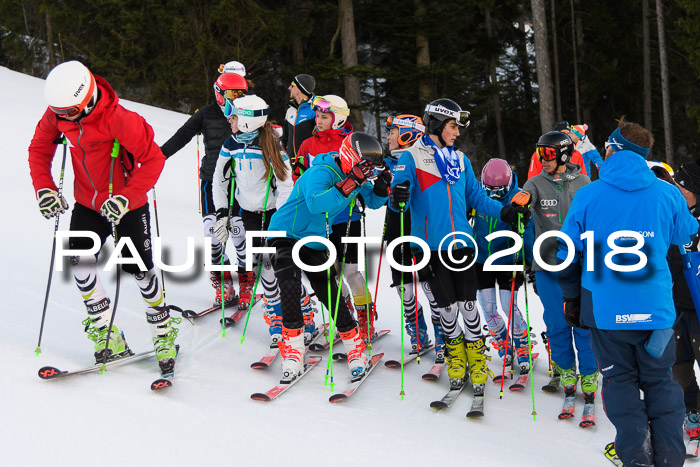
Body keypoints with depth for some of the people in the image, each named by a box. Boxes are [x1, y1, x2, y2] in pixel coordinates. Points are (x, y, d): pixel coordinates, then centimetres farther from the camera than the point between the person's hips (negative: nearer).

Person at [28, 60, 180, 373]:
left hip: (127, 206, -5)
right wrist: (44, 188, -9)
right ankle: (107, 334, 0)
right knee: (79, 260, -13)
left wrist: (126, 198, -32)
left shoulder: (118, 119, -30)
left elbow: (154, 159, -26)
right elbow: (39, 148, 4)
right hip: (88, 204, 5)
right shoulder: (57, 113, -12)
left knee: (138, 268, 0)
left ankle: (164, 331, 23)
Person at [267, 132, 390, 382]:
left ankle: (355, 346, 14)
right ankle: (293, 351, -15)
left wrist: (382, 186, -12)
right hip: (287, 234, -6)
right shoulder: (321, 172, -27)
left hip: (316, 241, 6)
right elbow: (316, 203, -45)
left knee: (330, 294, 0)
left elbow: (373, 202, 11)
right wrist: (348, 186, -48)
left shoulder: (354, 175, -3)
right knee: (289, 287, -23)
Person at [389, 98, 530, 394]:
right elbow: (399, 199, -8)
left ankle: (477, 363, 13)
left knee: (468, 305, -1)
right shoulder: (412, 158, -3)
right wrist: (398, 197, -33)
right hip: (431, 246, -3)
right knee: (447, 306, 3)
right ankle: (455, 359, 24)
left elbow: (476, 197, 15)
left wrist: (505, 212, 0)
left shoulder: (460, 159, 13)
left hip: (461, 243, 3)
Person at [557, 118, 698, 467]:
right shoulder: (667, 194, -4)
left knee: (620, 380, 11)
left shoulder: (587, 196, -5)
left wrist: (571, 297, 14)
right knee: (659, 381, 13)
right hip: (656, 308, 1)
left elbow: (567, 254, 1)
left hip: (604, 308, -1)